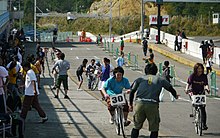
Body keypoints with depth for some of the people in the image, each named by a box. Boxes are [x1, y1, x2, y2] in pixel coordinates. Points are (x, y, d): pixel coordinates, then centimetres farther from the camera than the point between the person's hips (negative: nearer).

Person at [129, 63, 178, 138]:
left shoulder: (140, 79, 19)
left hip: (139, 103, 2)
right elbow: (170, 88, 24)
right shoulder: (160, 79, 17)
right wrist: (175, 96, 44)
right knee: (154, 130, 8)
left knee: (136, 127, 17)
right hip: (152, 104, -2)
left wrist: (130, 104, 20)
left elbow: (132, 91, 12)